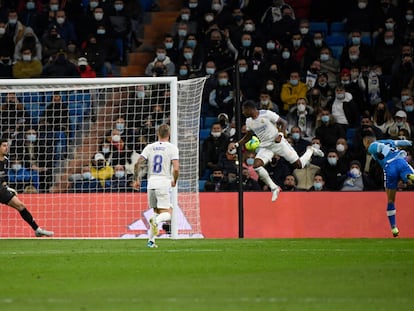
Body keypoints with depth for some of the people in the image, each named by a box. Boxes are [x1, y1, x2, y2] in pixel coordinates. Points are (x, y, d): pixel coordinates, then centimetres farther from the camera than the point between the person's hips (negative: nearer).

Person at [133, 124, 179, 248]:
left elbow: (138, 164, 1)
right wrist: (174, 181, 7)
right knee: (166, 214, -2)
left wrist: (137, 179, 12)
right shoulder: (172, 148, -2)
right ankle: (156, 221, -36)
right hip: (164, 183, -4)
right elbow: (176, 169, -11)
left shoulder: (149, 147, 8)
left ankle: (151, 240, 10)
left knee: (156, 211, 17)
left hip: (151, 183, 4)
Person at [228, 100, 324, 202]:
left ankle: (310, 151, 30)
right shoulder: (249, 121, 3)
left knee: (299, 165, -4)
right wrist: (236, 144, 6)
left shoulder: (267, 114, -16)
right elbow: (248, 136, 19)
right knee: (256, 165, -21)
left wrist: (280, 135, -25)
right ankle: (274, 188, -10)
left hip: (278, 142, -5)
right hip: (265, 146, 5)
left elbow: (284, 123, -9)